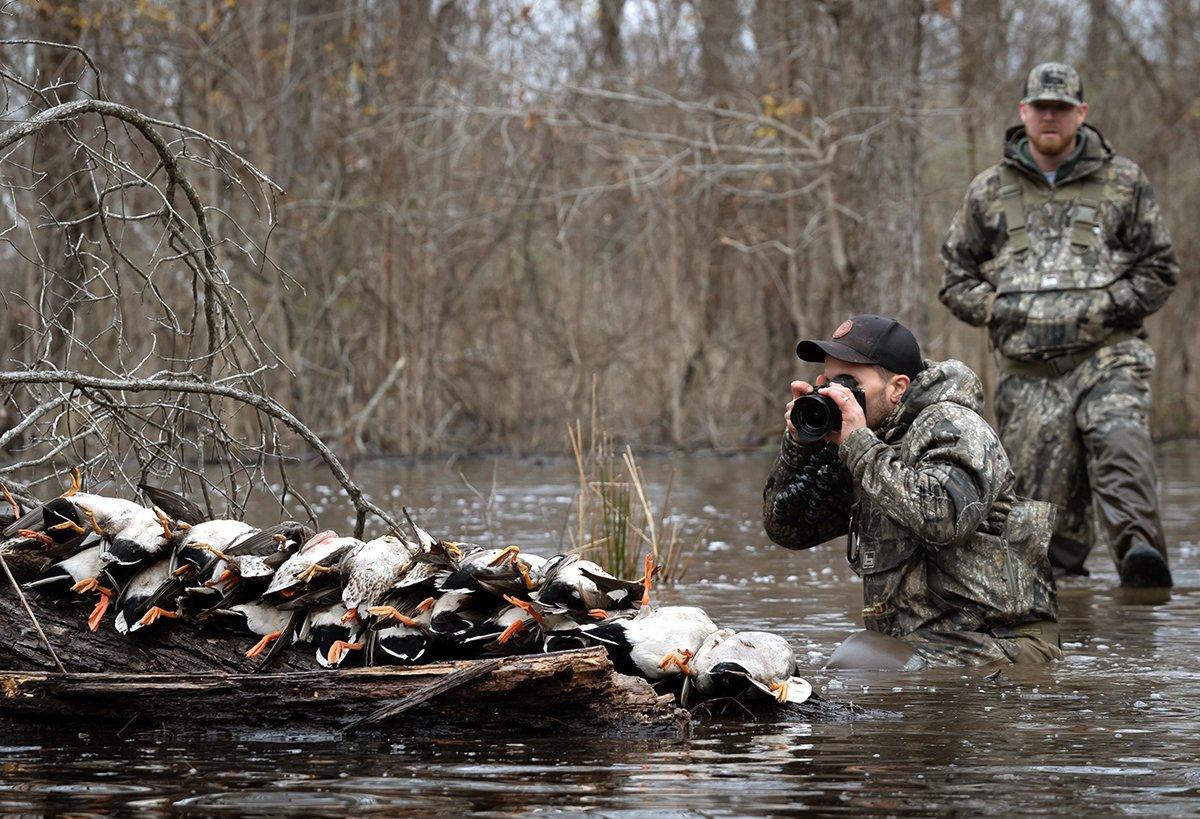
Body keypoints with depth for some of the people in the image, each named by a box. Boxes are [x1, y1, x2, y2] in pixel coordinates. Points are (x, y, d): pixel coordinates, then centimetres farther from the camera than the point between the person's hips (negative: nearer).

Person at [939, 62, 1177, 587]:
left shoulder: (1123, 183, 11)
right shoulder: (989, 191, 15)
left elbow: (1159, 269, 12)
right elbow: (955, 276, 19)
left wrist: (1105, 307, -3)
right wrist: (998, 310, 1)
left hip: (1106, 354, -2)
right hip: (1027, 369, 2)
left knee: (1119, 442, -28)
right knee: (1044, 493, -4)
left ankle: (1139, 552, -43)